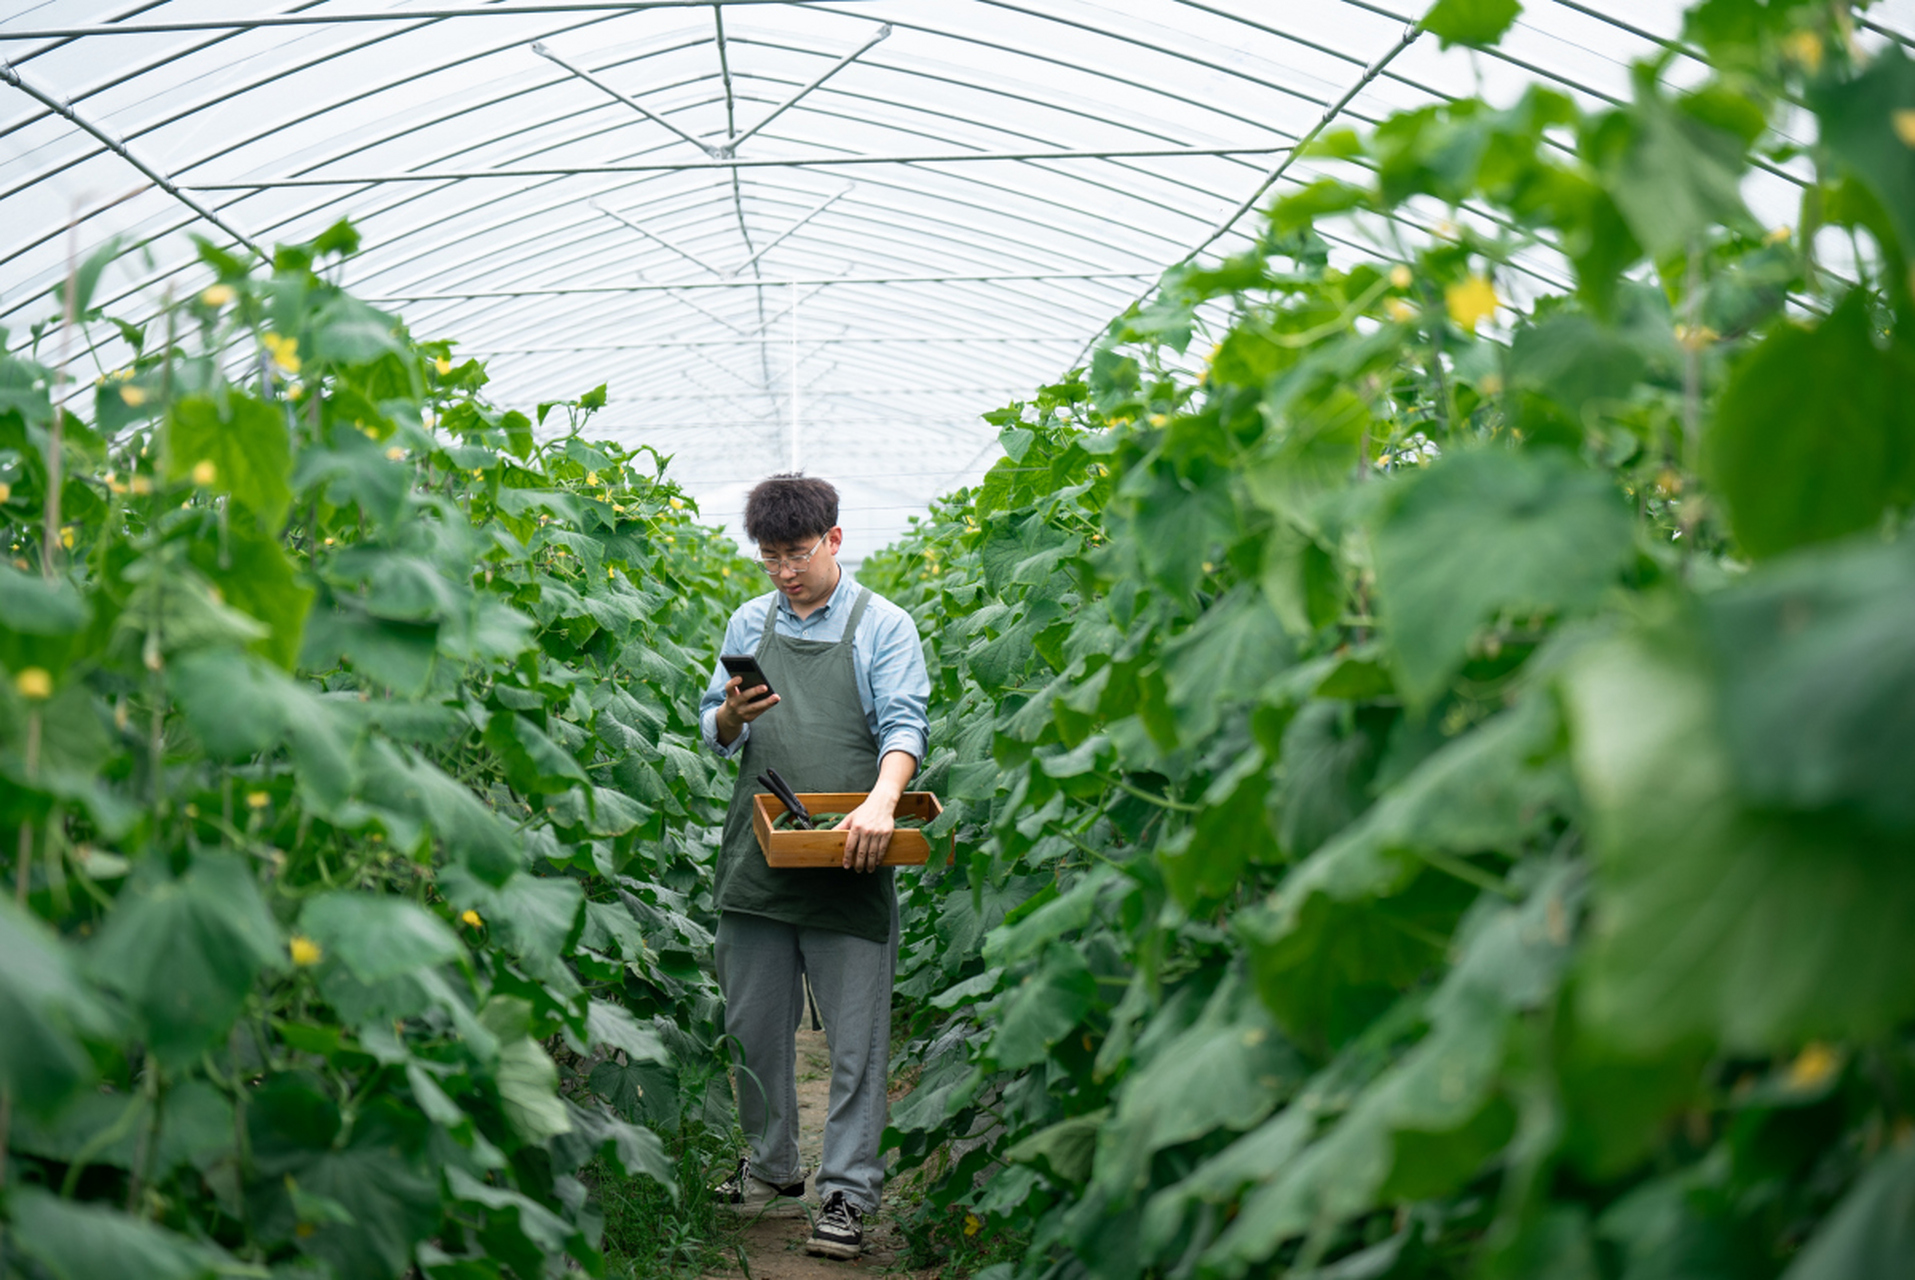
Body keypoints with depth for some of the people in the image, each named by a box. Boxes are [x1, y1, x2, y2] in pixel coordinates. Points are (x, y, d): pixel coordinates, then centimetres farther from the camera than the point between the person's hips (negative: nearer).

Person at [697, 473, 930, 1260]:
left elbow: (905, 723, -9)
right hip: (757, 862, 4)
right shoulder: (749, 624, 13)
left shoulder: (882, 626, 2)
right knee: (754, 1028, 11)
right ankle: (772, 1174, 26)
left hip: (847, 870, -4)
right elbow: (713, 730, 17)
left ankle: (846, 1194, 4)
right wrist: (730, 718, -7)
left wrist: (881, 801, -27)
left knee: (855, 1040, -2)